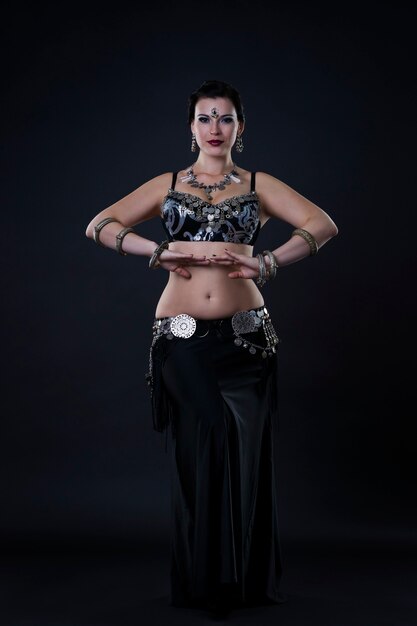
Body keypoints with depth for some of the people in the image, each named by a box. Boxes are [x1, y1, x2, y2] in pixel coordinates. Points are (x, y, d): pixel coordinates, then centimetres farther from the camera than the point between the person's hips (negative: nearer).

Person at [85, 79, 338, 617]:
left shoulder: (257, 185, 11)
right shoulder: (167, 185, 15)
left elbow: (323, 225, -3)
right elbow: (99, 225, 7)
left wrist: (267, 263, -15)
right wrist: (159, 251, -7)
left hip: (244, 336, 0)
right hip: (181, 339, 0)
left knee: (244, 449, -4)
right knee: (206, 444, -13)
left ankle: (248, 580, 11)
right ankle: (202, 580, 1)